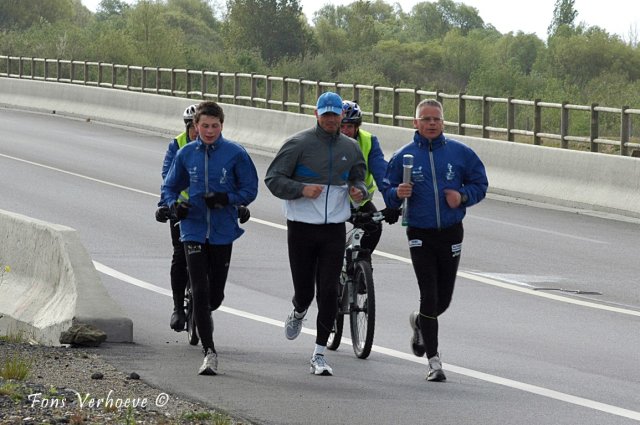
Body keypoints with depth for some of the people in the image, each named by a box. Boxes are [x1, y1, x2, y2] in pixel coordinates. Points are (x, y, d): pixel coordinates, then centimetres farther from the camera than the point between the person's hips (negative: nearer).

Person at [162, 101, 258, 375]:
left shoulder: (236, 154, -4)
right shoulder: (186, 154, 3)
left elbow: (249, 190, 0)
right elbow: (170, 187, 13)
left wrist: (226, 199, -18)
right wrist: (174, 205, -9)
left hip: (222, 232, 0)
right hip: (193, 231, 0)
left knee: (215, 294, 8)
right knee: (199, 291, -10)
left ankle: (204, 315, 45)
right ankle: (209, 352, -9)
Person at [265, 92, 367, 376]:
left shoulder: (350, 148, 8)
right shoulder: (299, 144, -5)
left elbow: (359, 178, 21)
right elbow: (273, 178, -6)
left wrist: (359, 191, -3)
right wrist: (301, 189, -22)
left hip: (334, 229, 2)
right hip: (302, 226, -2)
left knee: (328, 292, -6)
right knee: (304, 290, 3)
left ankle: (320, 355, 0)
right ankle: (298, 313, 42)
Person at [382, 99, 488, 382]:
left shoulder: (460, 153, 1)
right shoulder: (404, 156, 0)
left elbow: (480, 183, 8)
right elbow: (387, 191, 4)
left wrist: (463, 197, -11)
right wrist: (397, 193, -18)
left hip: (451, 233, 2)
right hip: (420, 234, -2)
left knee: (444, 299, 9)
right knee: (429, 296, -10)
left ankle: (419, 322, 44)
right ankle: (434, 361, -4)